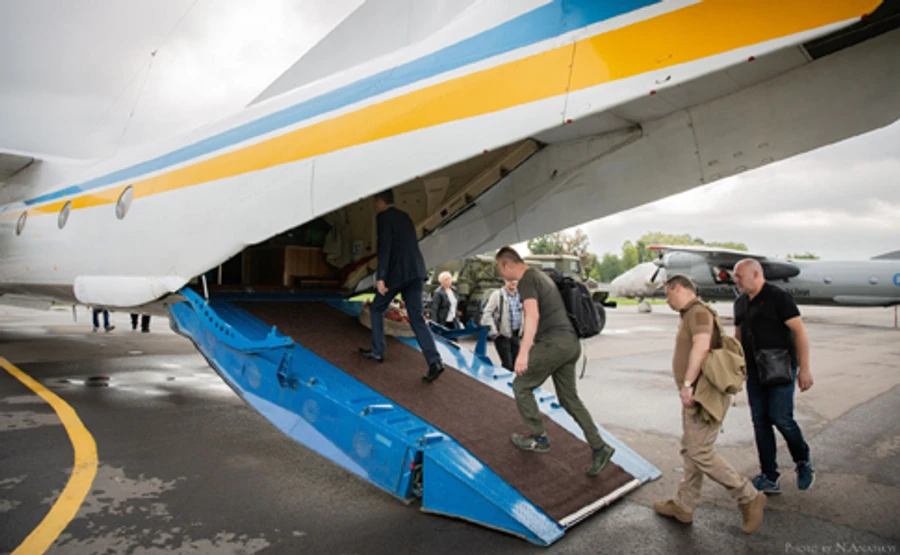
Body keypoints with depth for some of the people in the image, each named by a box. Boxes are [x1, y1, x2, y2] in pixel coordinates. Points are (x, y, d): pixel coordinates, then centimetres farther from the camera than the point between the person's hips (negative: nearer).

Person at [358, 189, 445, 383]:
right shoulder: (404, 216, 20)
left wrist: (380, 277, -20)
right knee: (417, 317, 2)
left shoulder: (383, 217, -5)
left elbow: (384, 247, -16)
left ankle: (377, 351, 22)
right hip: (415, 271, 7)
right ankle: (434, 361, -9)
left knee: (377, 309, 15)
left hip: (397, 272, -7)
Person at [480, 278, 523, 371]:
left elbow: (523, 313, 20)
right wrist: (493, 332, -12)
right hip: (502, 335, -6)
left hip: (515, 334, 6)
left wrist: (521, 330, 13)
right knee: (507, 364, -10)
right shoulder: (497, 294, -10)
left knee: (515, 363, 8)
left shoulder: (519, 295, 7)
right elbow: (487, 314, -11)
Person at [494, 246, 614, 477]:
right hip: (571, 342, 10)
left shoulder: (527, 280, -8)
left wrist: (523, 353, -26)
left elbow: (533, 316, -21)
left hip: (554, 342, -10)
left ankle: (539, 438, 11)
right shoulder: (540, 276, 22)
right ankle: (599, 448, 13)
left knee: (521, 386, 4)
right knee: (569, 398, 14)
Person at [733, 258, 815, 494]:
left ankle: (803, 462, 19)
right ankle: (770, 478, 12)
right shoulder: (740, 303, 12)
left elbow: (799, 332, -12)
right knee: (760, 421, 5)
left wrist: (804, 369, -16)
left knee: (780, 417, -10)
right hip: (754, 371, 7)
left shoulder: (779, 298, -9)